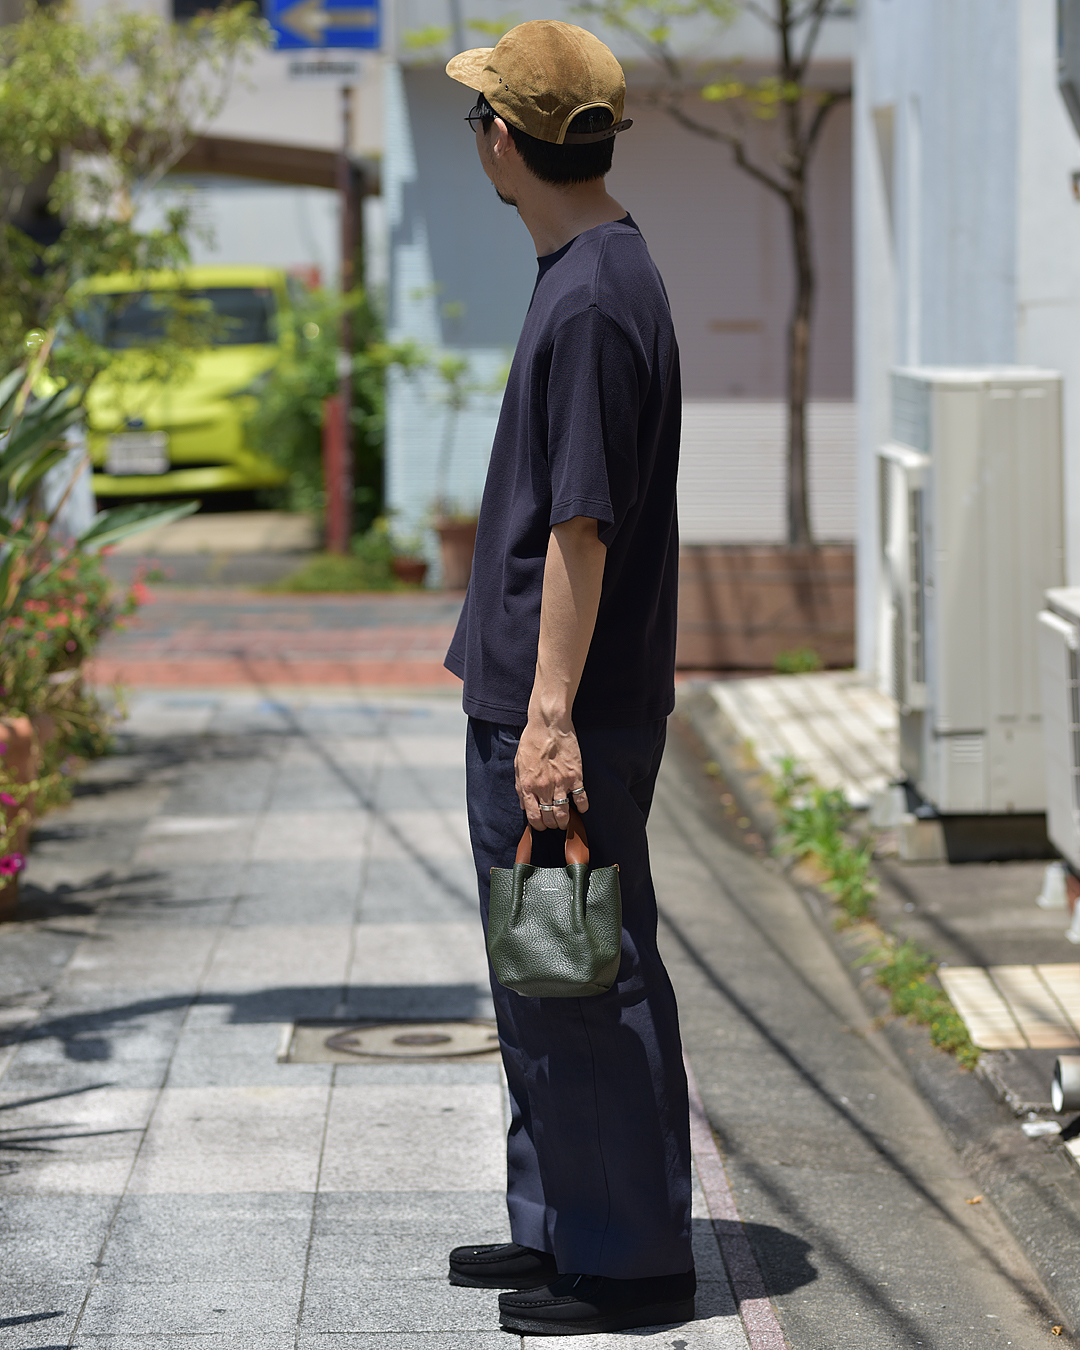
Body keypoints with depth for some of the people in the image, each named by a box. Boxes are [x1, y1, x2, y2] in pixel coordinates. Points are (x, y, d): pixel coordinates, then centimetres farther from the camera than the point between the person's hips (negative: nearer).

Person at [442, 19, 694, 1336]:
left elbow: (581, 530, -22)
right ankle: (559, 1226, 28)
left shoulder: (595, 303, -20)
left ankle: (633, 1259, 7)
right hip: (527, 699, 10)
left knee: (588, 984, -2)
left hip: (569, 723, -10)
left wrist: (550, 717, -22)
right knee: (539, 979, 18)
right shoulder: (587, 276, 12)